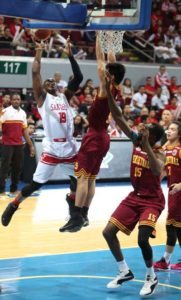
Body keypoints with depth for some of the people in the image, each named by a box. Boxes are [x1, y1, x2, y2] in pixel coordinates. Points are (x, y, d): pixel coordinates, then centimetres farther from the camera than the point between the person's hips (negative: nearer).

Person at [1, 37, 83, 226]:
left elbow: (78, 77, 8)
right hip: (51, 149, -5)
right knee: (36, 184, -6)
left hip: (70, 149, 5)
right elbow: (35, 73, -7)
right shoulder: (42, 98, 4)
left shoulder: (65, 97, 16)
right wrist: (38, 53, 0)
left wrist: (70, 55, 4)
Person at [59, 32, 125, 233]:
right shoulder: (114, 89, 7)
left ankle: (76, 217, -15)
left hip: (94, 137, -9)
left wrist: (99, 37, -11)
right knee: (91, 178, 11)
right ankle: (83, 215, 15)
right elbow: (111, 63, 16)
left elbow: (100, 61, -15)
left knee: (82, 177, -11)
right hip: (102, 137, 9)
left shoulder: (106, 88, -14)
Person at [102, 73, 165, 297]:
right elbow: (118, 117, -6)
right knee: (108, 232, 1)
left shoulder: (158, 153, -17)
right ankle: (124, 272, 16)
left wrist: (146, 145, -39)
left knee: (142, 239, -21)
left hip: (152, 200, -7)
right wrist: (108, 92, -14)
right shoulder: (136, 142, -2)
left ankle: (151, 278, 4)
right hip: (134, 196, 7)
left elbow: (157, 170, -41)